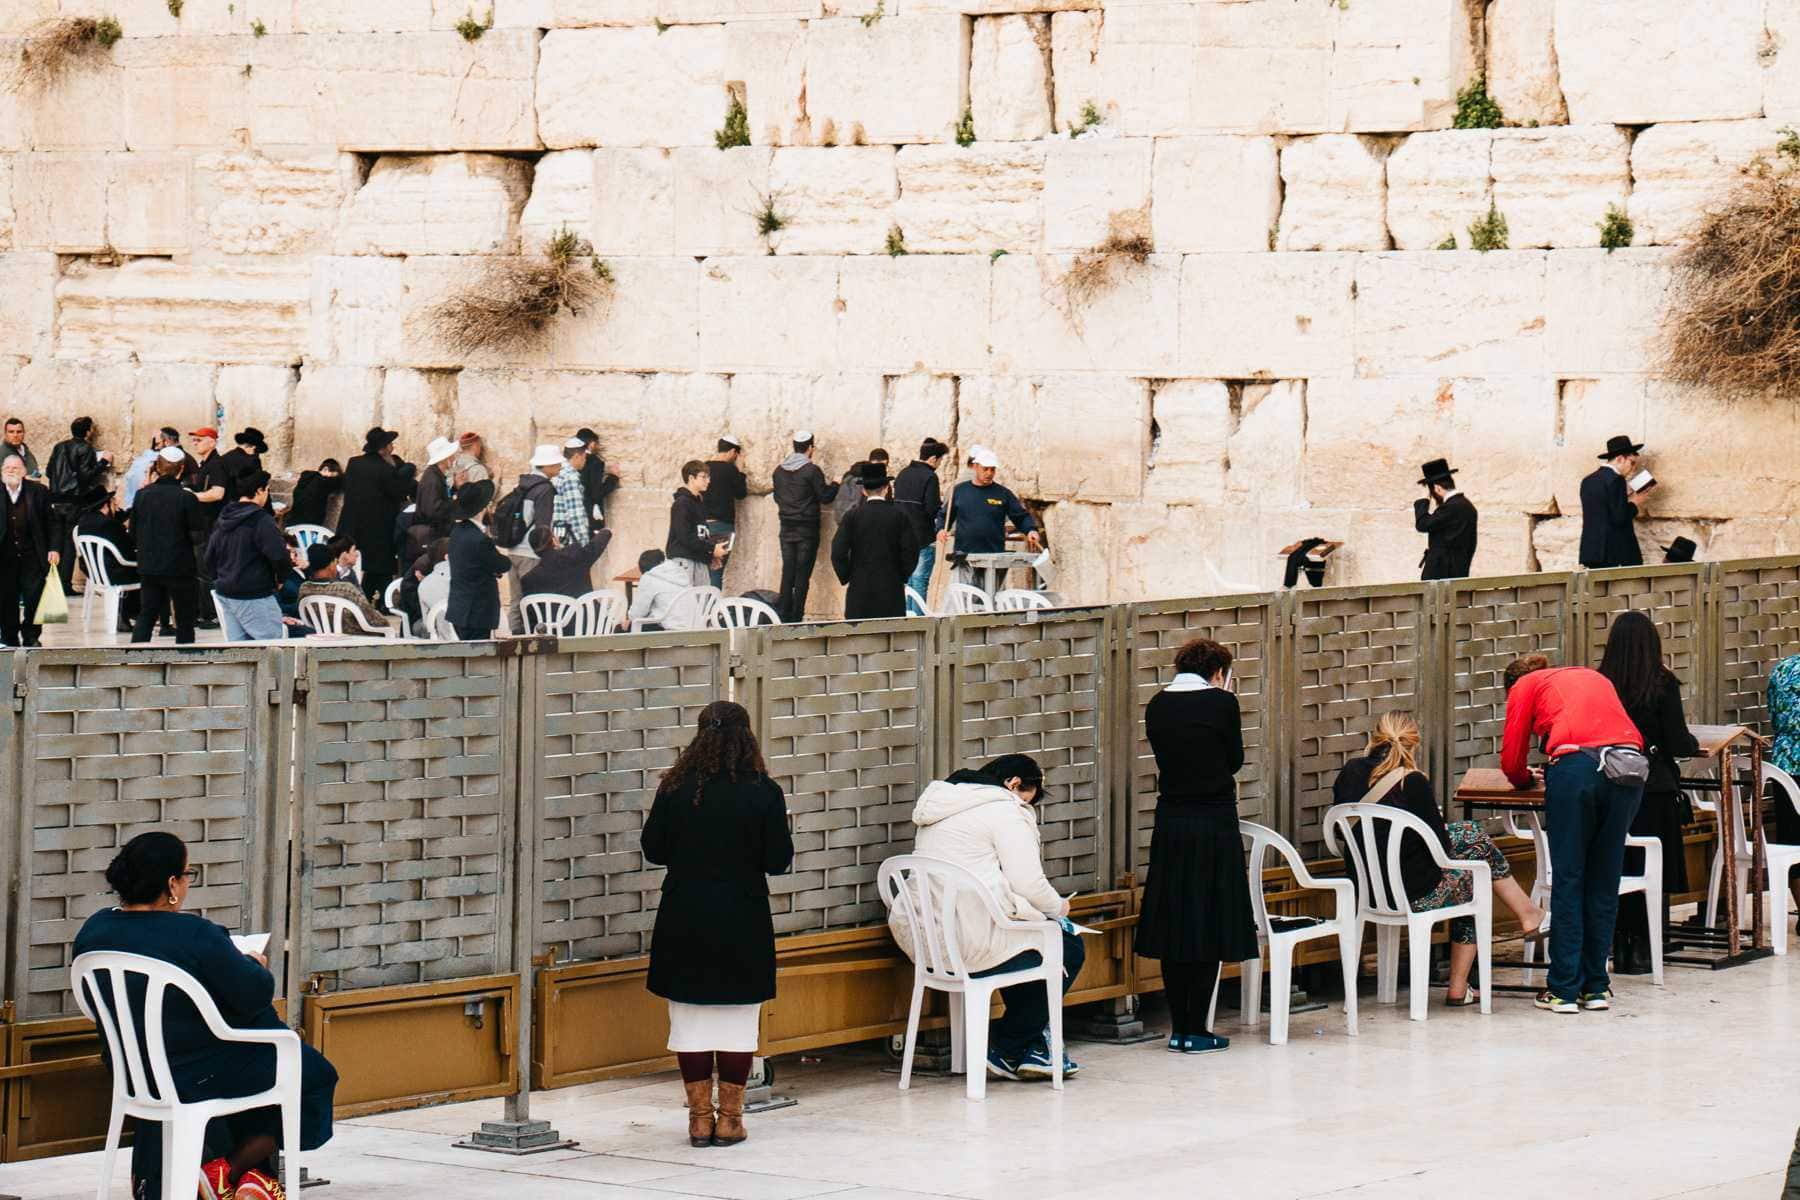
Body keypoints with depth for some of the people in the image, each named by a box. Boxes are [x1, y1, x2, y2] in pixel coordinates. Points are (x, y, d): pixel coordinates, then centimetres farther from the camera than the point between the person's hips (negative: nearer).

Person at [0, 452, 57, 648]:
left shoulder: (39, 491, 0)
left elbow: (51, 522, 3)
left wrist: (53, 548, -4)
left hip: (32, 555, -1)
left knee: (33, 597, -3)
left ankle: (31, 636, 9)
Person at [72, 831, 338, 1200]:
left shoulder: (93, 931, -4)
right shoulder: (196, 936, -25)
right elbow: (254, 995, -21)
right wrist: (255, 965, 2)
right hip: (200, 1075, -8)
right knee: (315, 1075, 14)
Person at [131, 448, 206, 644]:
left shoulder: (143, 495, -2)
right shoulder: (187, 498, -14)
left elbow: (133, 529, 5)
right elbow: (197, 535, -13)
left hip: (149, 567, 4)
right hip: (180, 568, -4)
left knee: (147, 613, 15)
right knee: (185, 618, 8)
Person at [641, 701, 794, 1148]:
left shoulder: (675, 789, -6)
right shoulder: (764, 793, -9)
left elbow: (654, 850, 2)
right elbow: (778, 861, -5)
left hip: (685, 920, 1)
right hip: (743, 920, -1)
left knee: (690, 1018, 9)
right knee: (738, 1019, 8)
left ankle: (700, 1117, 12)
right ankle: (729, 1117, 10)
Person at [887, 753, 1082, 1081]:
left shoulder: (939, 808, 22)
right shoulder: (1004, 810, -6)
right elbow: (1027, 882, -13)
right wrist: (1058, 907, 8)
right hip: (972, 941, -9)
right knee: (1069, 948, 10)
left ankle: (1029, 1049, 25)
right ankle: (1004, 1048, 13)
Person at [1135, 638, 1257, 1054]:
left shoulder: (1157, 705, 4)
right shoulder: (1221, 702, -9)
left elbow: (1165, 759, 11)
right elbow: (1234, 761, 3)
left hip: (1170, 824, 5)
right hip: (1214, 824, -5)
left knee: (1174, 926, 10)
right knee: (1210, 927, 2)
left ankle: (1179, 1028, 13)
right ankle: (1195, 1031, 2)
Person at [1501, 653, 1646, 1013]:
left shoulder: (1524, 686, 22)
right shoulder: (1596, 678, 35)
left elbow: (1512, 759, 18)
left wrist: (1526, 778, 40)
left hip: (1576, 764, -4)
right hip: (1627, 764, 4)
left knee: (1568, 879, 2)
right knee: (1605, 882, 12)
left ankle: (1563, 990, 3)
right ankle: (1596, 987, 16)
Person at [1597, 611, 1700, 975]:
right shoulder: (1662, 683, -9)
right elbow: (1679, 744, -8)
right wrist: (1694, 743, 13)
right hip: (1654, 790, -3)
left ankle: (1619, 947, 12)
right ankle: (1641, 950, 5)